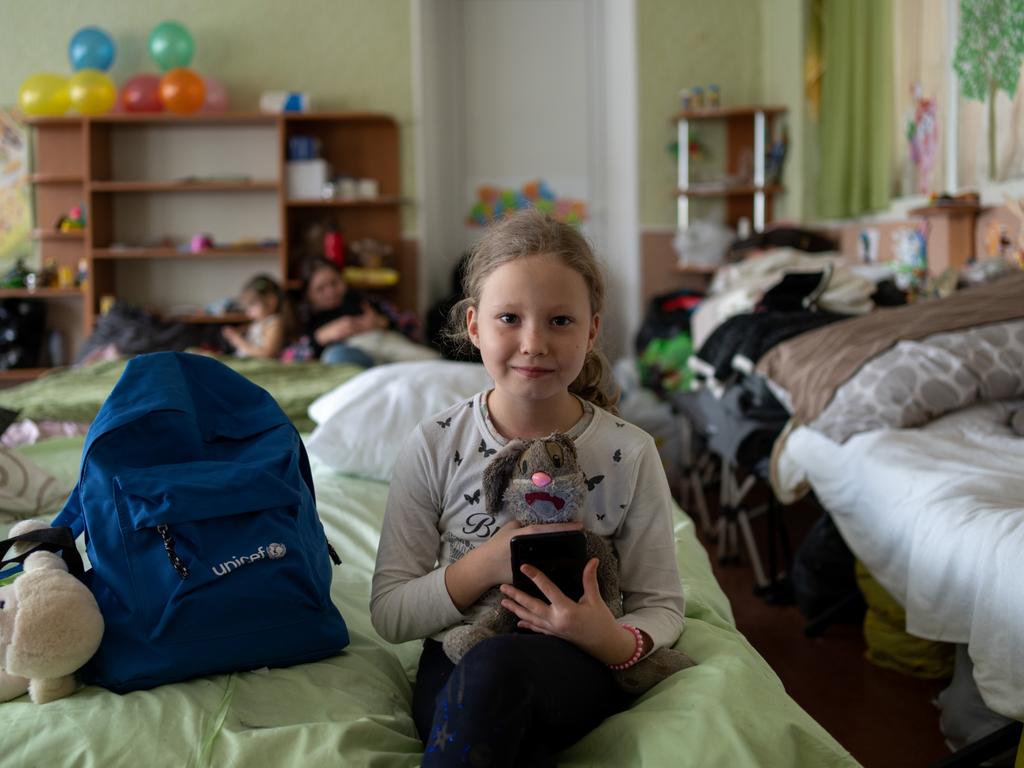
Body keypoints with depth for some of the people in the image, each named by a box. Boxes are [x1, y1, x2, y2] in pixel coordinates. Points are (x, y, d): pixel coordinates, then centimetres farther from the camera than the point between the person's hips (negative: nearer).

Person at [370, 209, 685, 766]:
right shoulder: (435, 447, -1)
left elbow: (661, 607, 3)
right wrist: (486, 563, -18)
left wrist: (615, 641, -21)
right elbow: (388, 613, -1)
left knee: (496, 665, -35)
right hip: (455, 672, 0)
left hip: (580, 668, 0)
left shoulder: (630, 454, -2)